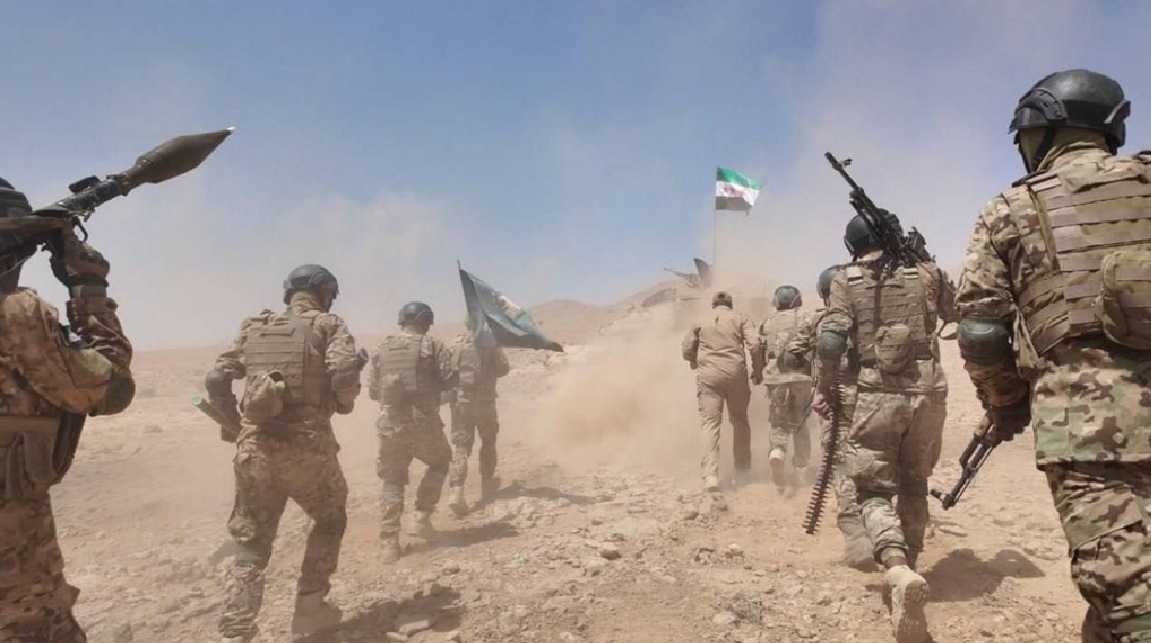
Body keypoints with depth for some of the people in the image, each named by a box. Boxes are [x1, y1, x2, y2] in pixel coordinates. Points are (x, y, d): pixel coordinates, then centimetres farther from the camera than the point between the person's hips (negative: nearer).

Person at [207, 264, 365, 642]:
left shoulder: (252, 328, 14)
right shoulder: (328, 325, 1)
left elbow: (215, 380, 9)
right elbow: (344, 377, -15)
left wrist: (234, 424, 21)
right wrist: (343, 404, 5)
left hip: (254, 449, 4)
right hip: (306, 447, -4)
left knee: (250, 546, 15)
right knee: (330, 519, 23)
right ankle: (310, 607, 25)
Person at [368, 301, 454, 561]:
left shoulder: (382, 349, 10)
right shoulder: (432, 345, -2)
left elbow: (373, 391, 12)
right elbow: (449, 380, -5)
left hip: (389, 425, 3)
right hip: (423, 423, -3)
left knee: (392, 481, 14)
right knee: (440, 462, 24)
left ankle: (390, 543, 12)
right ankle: (422, 518, 15)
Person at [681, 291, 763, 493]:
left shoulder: (701, 321, 13)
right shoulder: (740, 318, 9)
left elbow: (687, 350, 12)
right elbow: (754, 344, -4)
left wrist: (697, 362, 32)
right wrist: (758, 370, 8)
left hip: (708, 374, 0)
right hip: (735, 373, 1)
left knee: (710, 423, -3)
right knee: (739, 420, 17)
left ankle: (711, 476, -15)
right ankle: (743, 470, 25)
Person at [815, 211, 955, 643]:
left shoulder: (846, 280, 1)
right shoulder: (925, 272, 8)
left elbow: (831, 340, -9)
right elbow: (957, 316, 24)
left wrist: (824, 390, 0)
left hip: (876, 396, -2)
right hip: (927, 392, 3)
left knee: (873, 489, 3)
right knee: (914, 483, 20)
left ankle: (898, 570, -21)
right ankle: (909, 563, 29)